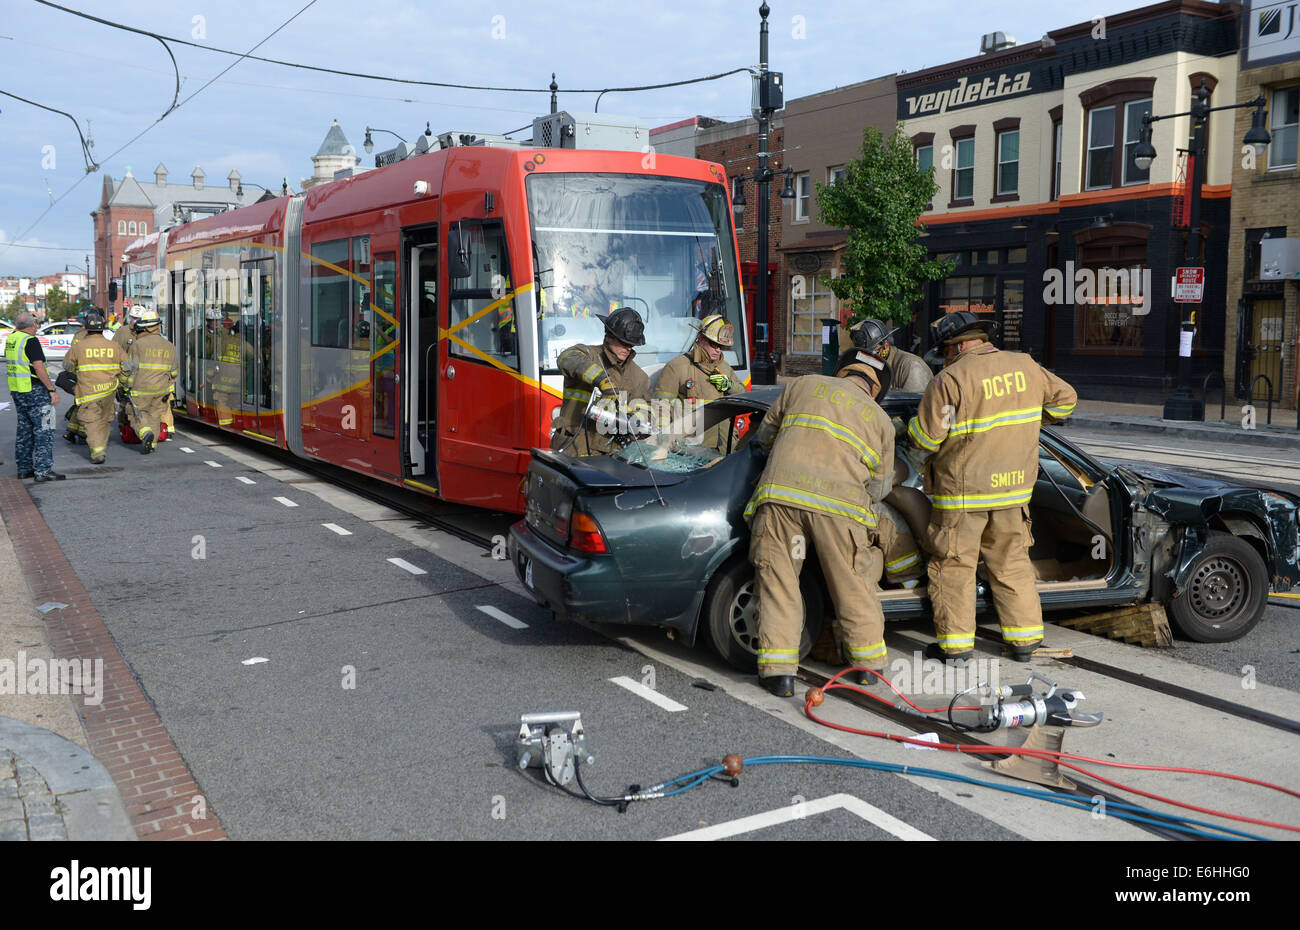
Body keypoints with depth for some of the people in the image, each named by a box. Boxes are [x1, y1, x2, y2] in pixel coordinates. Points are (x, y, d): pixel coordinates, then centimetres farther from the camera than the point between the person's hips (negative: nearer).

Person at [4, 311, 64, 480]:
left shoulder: (10, 339, 8)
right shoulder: (30, 341, -16)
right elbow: (39, 367, -21)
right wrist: (52, 390, -19)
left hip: (16, 390, 9)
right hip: (34, 390, -9)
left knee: (24, 430, 15)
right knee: (44, 430, -6)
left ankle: (24, 468, 19)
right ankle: (43, 471, -9)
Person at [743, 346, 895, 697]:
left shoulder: (803, 385, 21)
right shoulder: (881, 420, 20)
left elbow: (767, 432, 29)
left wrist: (761, 442, 50)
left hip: (780, 493, 0)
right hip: (839, 503, 0)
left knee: (778, 583, 6)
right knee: (854, 587, 14)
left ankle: (778, 671, 2)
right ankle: (868, 664, 26)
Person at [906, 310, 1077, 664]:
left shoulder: (950, 380, -15)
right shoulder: (1025, 367, 3)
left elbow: (924, 438, -15)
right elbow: (1065, 398, 17)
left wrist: (914, 424, 8)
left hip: (962, 492, -5)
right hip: (1013, 488, 5)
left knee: (953, 566, 6)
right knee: (1012, 563, 17)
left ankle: (956, 645, 10)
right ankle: (1025, 638, 22)